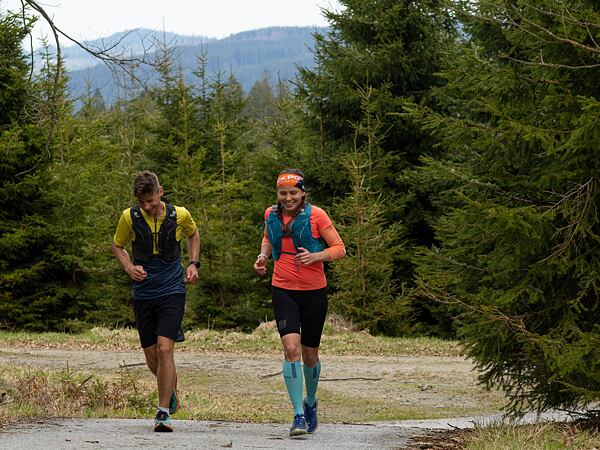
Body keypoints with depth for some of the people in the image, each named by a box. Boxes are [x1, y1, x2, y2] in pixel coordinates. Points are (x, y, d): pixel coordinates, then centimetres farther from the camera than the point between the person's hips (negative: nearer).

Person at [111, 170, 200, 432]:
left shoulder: (180, 215, -7)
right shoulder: (129, 217, -7)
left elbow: (193, 234, 17)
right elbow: (117, 245, 10)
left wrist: (194, 263, 5)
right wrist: (129, 267, -8)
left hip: (172, 292, -2)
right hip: (143, 295, 2)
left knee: (164, 348, -17)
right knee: (152, 358, 7)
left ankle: (164, 412, -11)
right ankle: (171, 389, 39)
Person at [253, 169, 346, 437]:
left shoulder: (316, 215, -9)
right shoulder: (271, 215, 2)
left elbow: (339, 248, -5)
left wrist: (315, 256, -22)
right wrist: (263, 256, 3)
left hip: (314, 292, -1)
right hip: (283, 291, 1)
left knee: (309, 354, 10)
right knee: (291, 347, -17)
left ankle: (310, 403, 38)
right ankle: (298, 415, -16)